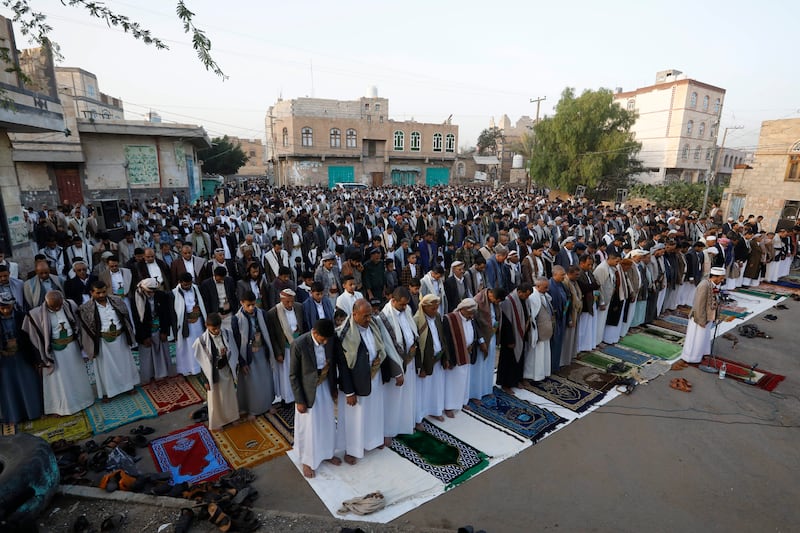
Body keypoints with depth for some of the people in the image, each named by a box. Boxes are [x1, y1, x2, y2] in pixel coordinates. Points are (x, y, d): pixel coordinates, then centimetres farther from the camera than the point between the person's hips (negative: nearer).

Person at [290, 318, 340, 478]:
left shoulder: (330, 338, -15)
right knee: (309, 428, 14)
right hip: (308, 390, -4)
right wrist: (299, 400, -12)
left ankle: (327, 453, 46)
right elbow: (293, 375, -16)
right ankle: (307, 461, 38)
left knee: (328, 423, 21)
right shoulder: (299, 344, -28)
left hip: (326, 387, 5)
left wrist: (334, 388, 8)